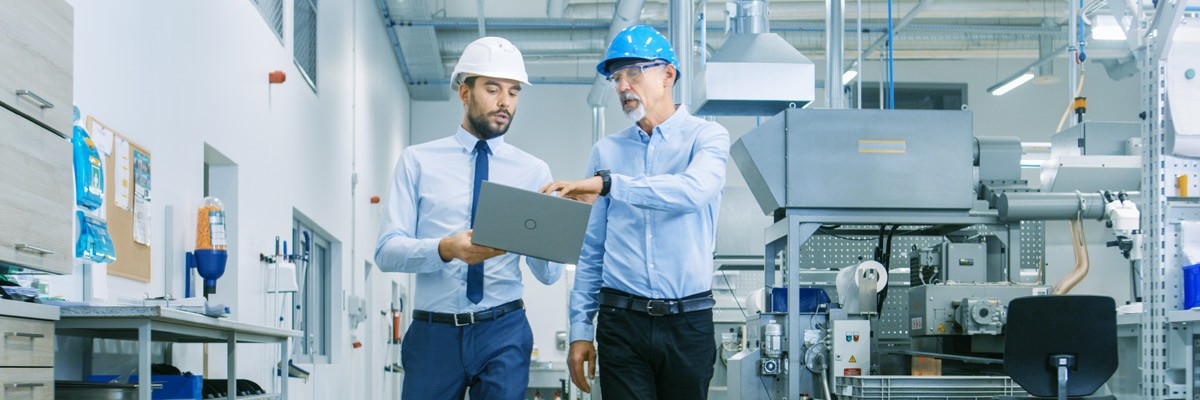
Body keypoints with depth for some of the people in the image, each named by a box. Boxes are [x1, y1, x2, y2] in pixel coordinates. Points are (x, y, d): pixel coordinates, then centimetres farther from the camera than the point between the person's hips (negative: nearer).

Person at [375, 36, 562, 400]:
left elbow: (549, 274, 3)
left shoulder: (534, 171, 7)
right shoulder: (418, 161, 4)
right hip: (433, 332, -1)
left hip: (504, 332, 1)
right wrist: (446, 249, -24)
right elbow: (386, 251, -5)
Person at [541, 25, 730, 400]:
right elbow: (590, 249, 11)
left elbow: (694, 189, -23)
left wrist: (607, 184, -29)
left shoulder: (706, 136, 1)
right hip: (621, 322, 2)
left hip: (688, 322, -2)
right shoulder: (607, 150, 9)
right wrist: (580, 329, 6)